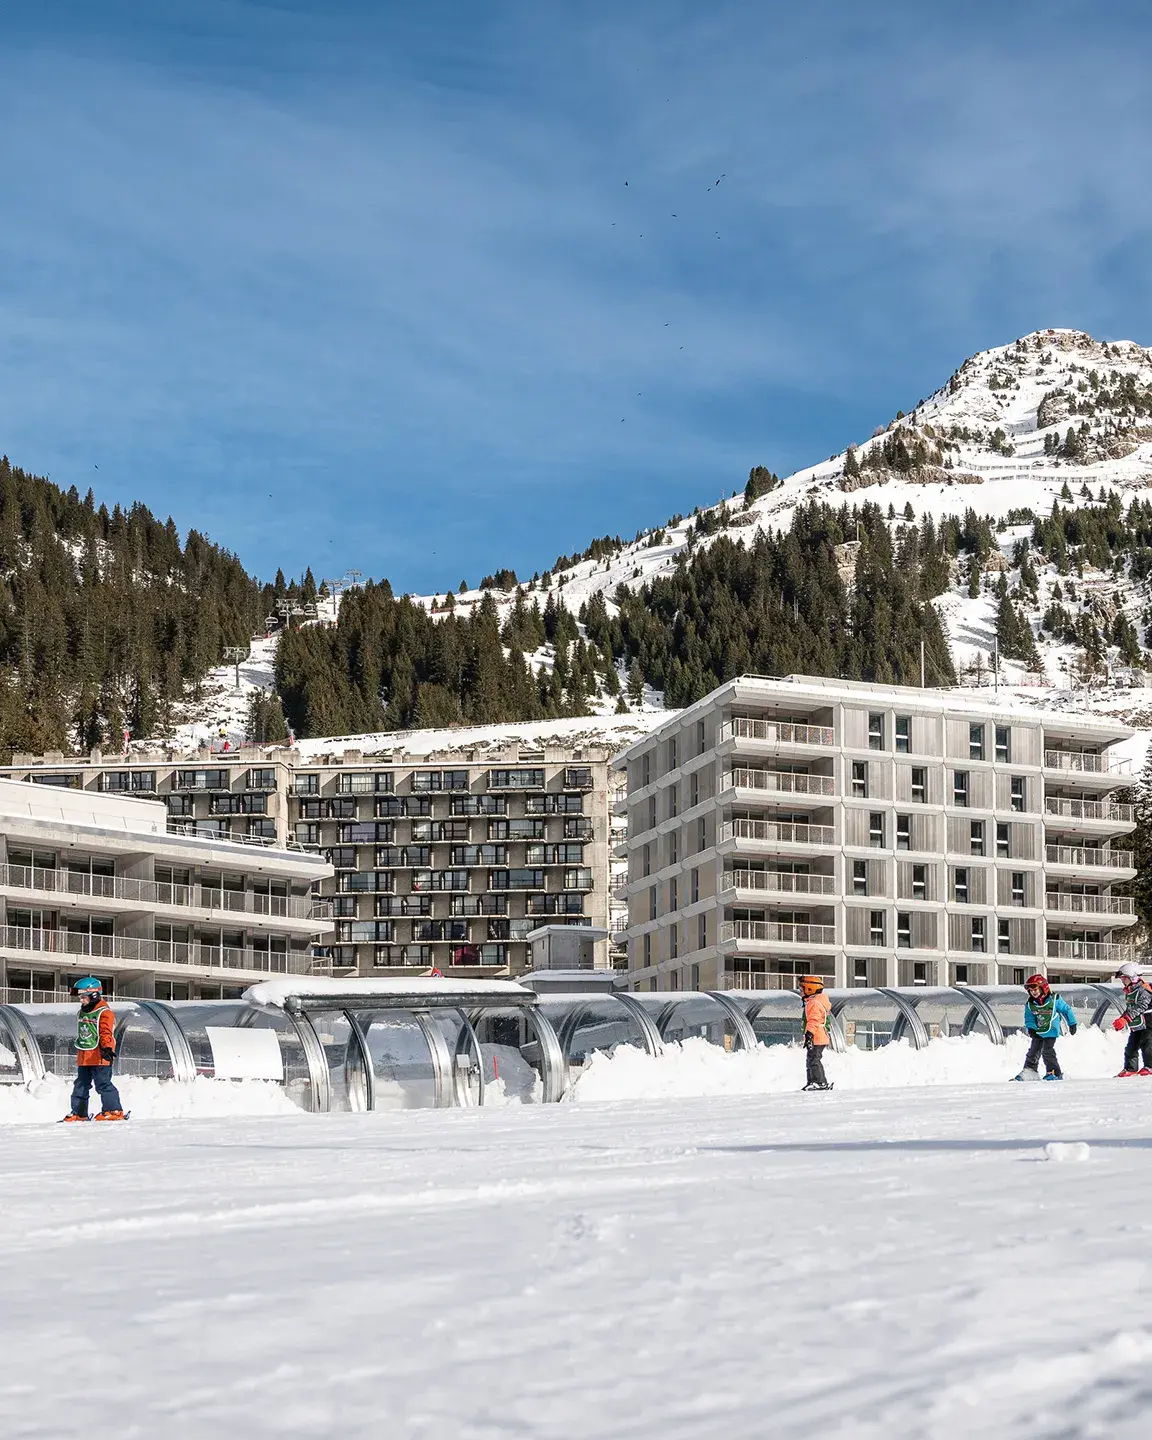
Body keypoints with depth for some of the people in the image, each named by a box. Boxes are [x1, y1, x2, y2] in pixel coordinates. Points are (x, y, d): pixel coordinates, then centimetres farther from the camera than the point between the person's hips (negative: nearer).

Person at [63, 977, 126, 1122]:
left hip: (99, 1057, -9)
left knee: (103, 1084, -11)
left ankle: (114, 1110, -7)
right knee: (81, 1085, 12)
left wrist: (106, 1048, -35)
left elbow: (106, 1033, -22)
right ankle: (79, 1113, 18)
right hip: (83, 1057, 9)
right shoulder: (82, 1013, 16)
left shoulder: (104, 1013, -11)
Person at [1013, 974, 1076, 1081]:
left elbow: (1066, 1010, -1)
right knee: (1033, 1051, 7)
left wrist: (1072, 1024, 4)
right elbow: (1029, 1018, 3)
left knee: (1047, 1051, -15)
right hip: (1037, 1032, 5)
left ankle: (1055, 1073, -6)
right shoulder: (1030, 1004, -5)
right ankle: (1029, 1072, 17)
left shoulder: (1054, 999, -13)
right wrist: (1030, 1028, -16)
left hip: (1051, 1031, -5)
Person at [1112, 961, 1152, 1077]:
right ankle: (1130, 1068, 11)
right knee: (1131, 1047, 6)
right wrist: (1120, 1019, 5)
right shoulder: (1128, 992, 11)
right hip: (1136, 1026, 9)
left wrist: (1125, 1019, -33)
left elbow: (1139, 1007, -28)